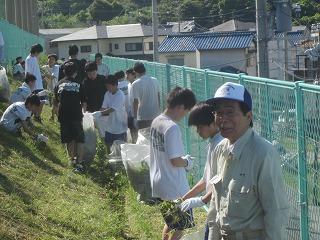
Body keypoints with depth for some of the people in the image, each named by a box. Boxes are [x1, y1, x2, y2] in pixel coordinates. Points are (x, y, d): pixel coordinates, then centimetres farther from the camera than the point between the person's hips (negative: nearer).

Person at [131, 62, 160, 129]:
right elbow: (158, 97, 11)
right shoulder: (154, 80, 3)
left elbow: (136, 102, -14)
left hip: (143, 117, -5)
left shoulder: (136, 84, -13)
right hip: (156, 115, 5)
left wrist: (135, 117, -6)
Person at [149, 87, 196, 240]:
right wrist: (187, 162, -5)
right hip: (174, 187, -9)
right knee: (181, 225, 6)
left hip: (159, 183, 9)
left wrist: (183, 159, 12)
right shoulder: (172, 128, -24)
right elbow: (175, 161, -25)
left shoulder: (156, 121, 4)